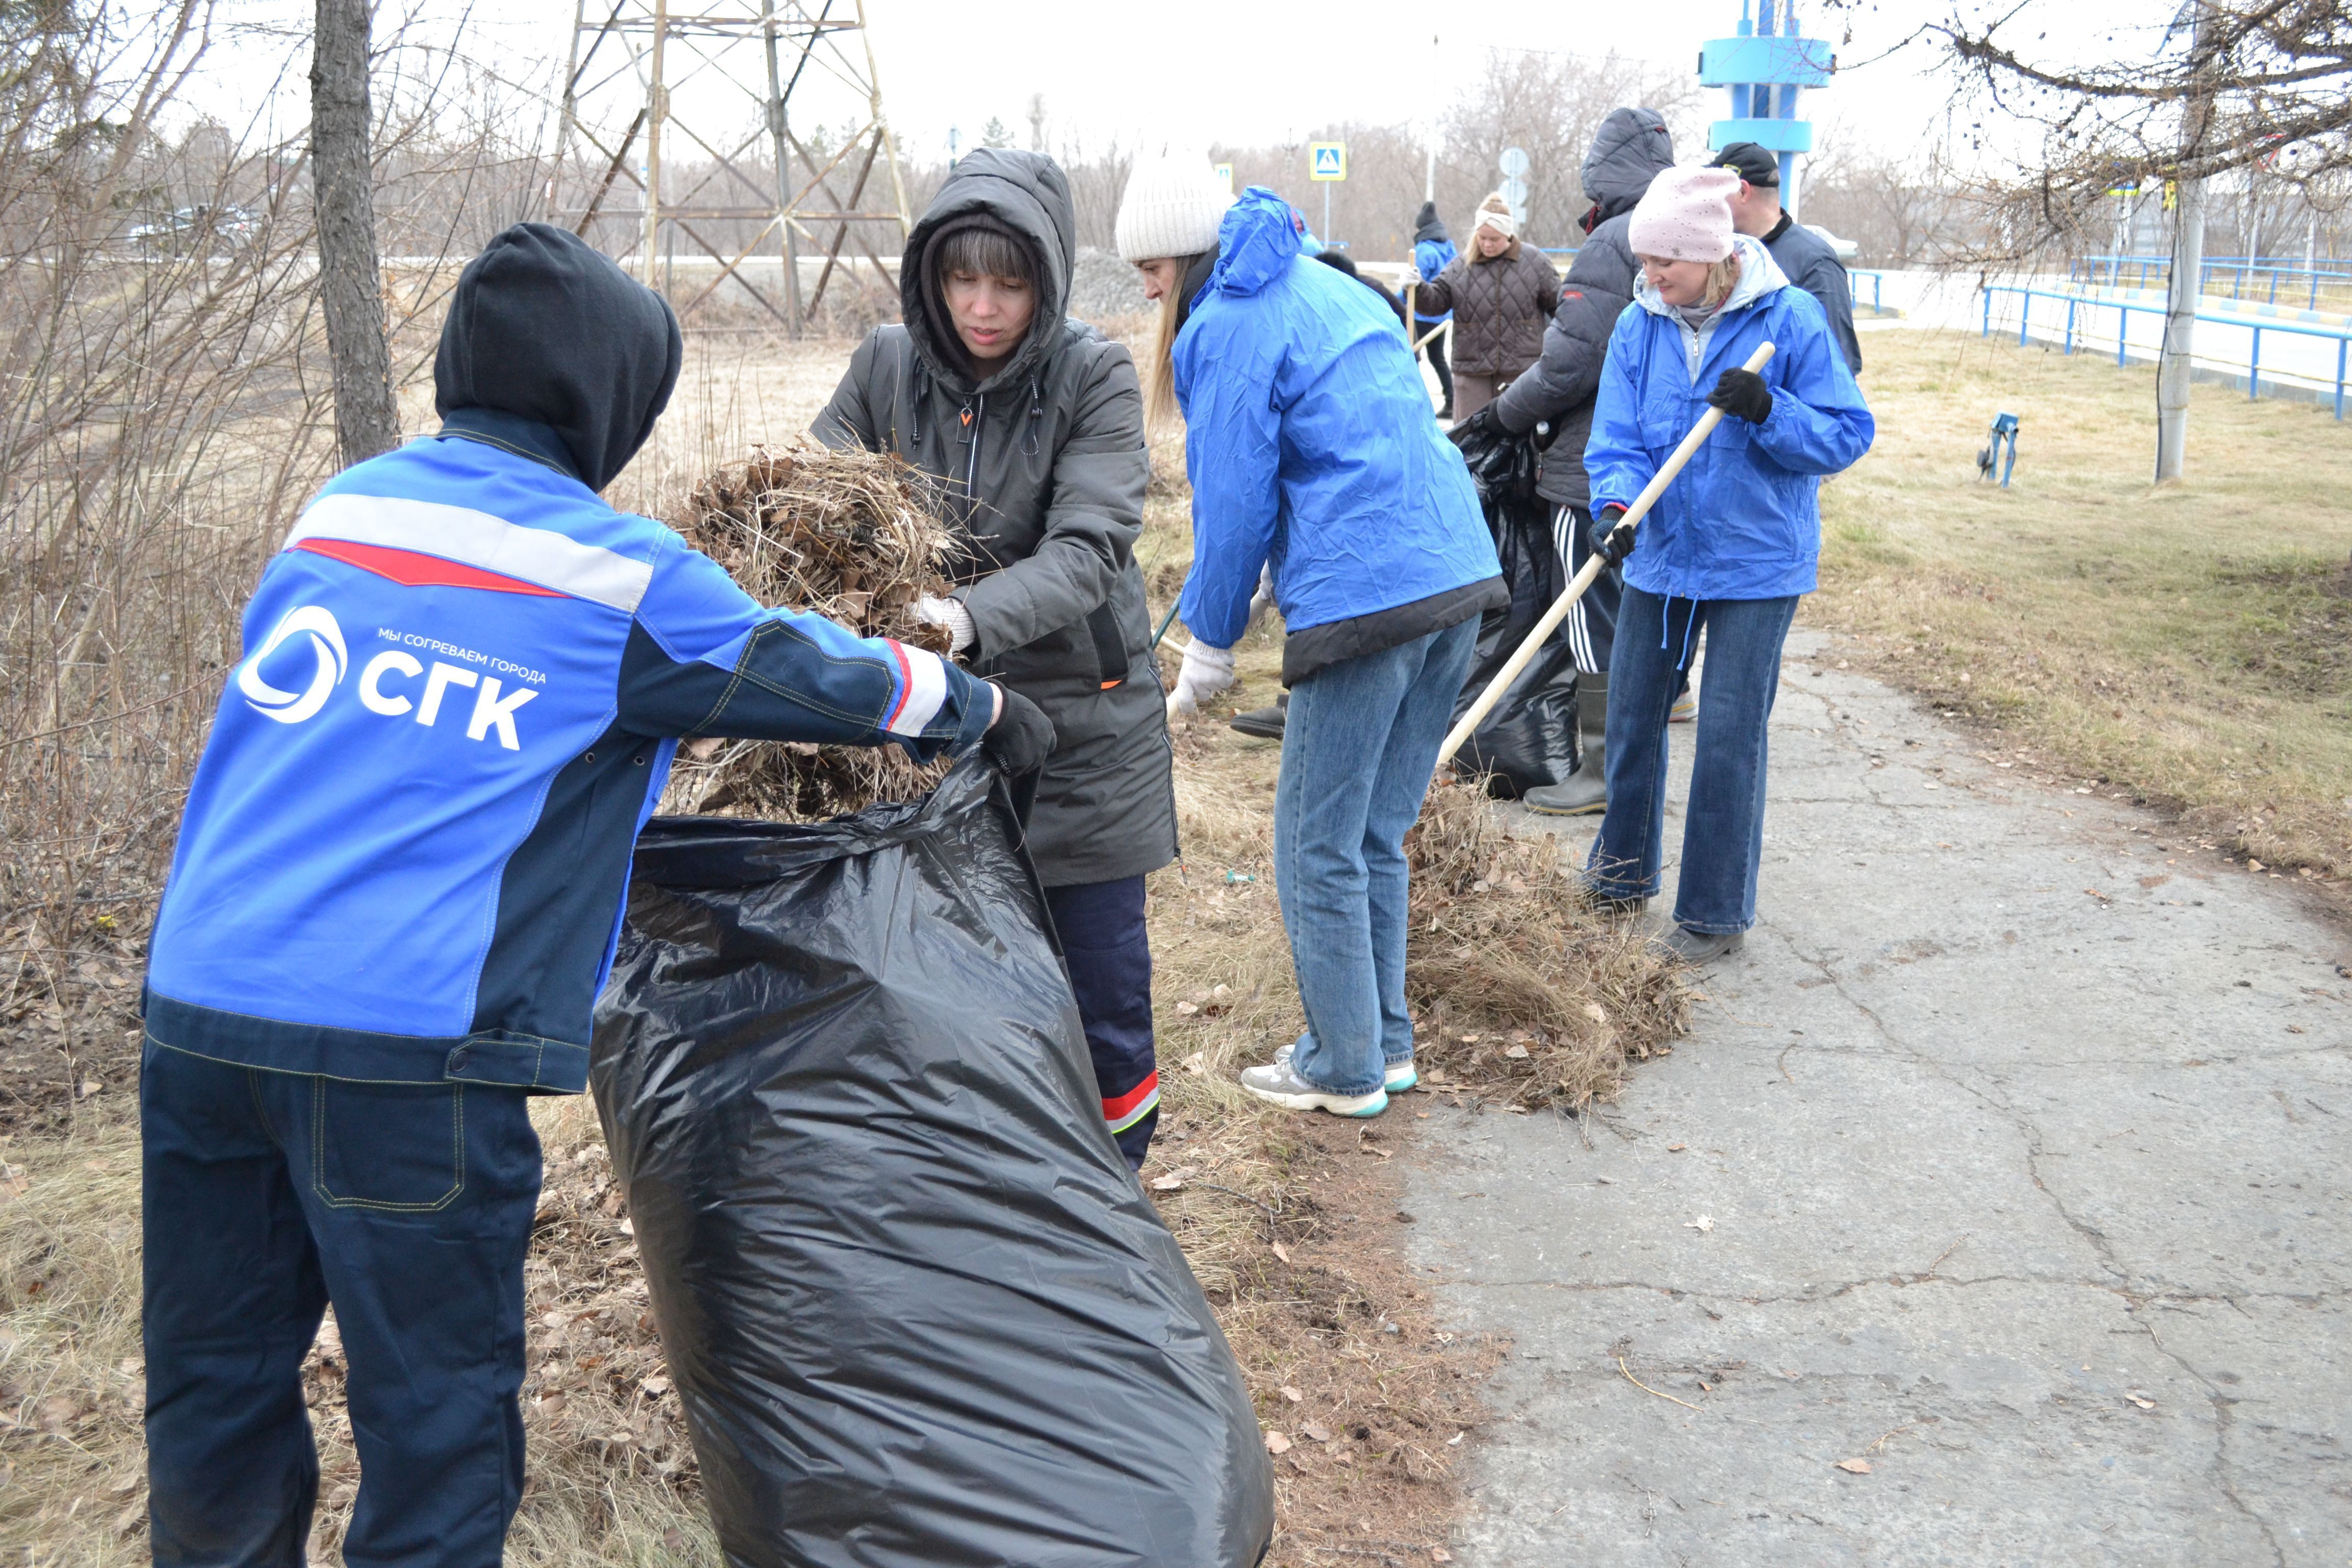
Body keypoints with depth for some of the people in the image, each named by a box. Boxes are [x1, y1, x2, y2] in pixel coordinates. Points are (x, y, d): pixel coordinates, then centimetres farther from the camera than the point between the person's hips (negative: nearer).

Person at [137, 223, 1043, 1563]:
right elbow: (828, 677, 6)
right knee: (438, 1413, 7)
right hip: (410, 1039, -6)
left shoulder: (340, 508, 15)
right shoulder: (615, 576, -2)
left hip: (197, 1001, 6)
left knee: (216, 1390, 18)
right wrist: (989, 708, 25)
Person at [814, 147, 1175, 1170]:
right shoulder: (886, 366, -1)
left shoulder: (1093, 376, -10)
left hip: (1078, 730, -3)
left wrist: (973, 617, -39)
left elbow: (1085, 550, -22)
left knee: (1098, 985, 6)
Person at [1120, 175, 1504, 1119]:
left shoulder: (1227, 327, -5)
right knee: (1378, 836, 18)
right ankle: (1385, 1041, 27)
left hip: (1365, 598, -9)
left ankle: (1346, 1071, 13)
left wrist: (1208, 650, 5)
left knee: (1319, 848, 4)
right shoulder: (1335, 290, 21)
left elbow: (1234, 503, -6)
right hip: (1460, 578, 9)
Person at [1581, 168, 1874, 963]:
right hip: (1659, 557, 4)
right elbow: (1617, 438, -6)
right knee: (1631, 717, 14)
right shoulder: (1638, 327, -3)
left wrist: (1768, 411, -28)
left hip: (1755, 565, -4)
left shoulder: (1790, 320, -13)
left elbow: (1846, 436, -11)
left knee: (1730, 739, -1)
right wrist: (1616, 502, -26)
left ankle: (1716, 912, 13)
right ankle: (1624, 869, 36)